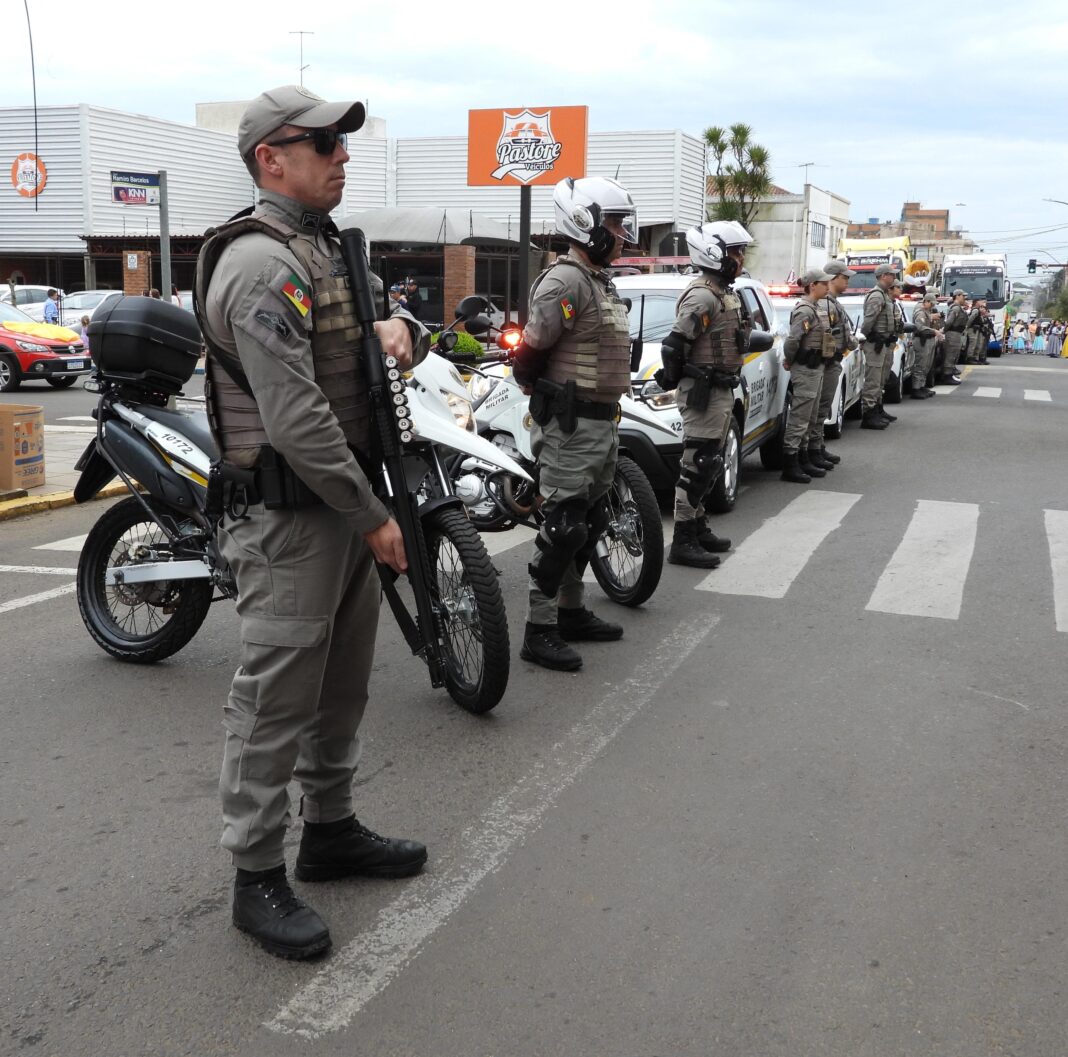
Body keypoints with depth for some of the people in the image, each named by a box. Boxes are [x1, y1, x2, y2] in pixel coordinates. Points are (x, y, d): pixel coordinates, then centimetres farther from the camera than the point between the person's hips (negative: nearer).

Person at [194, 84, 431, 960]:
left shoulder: (325, 248, 16)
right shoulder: (261, 263, -17)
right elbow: (296, 419, -24)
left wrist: (398, 325, -2)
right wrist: (375, 518, -20)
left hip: (345, 504, 10)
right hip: (289, 515, -10)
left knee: (342, 684, 18)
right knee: (278, 699, -1)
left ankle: (331, 831, 33)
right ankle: (258, 877, 11)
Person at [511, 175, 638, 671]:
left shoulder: (602, 280, 16)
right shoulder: (566, 280, -17)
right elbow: (528, 354, -18)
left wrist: (607, 408, 17)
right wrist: (547, 395, -3)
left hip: (603, 422, 10)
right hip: (571, 426, -10)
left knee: (590, 521, 16)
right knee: (563, 526, -8)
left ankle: (571, 612, 28)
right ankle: (539, 631, -1)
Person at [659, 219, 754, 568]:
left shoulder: (724, 293, 16)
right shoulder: (703, 295, -17)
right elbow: (675, 344, -22)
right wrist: (676, 379, -11)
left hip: (720, 391, 10)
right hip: (703, 391, -10)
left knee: (708, 465, 17)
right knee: (697, 465, -9)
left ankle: (698, 529, 27)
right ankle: (683, 543, -5)